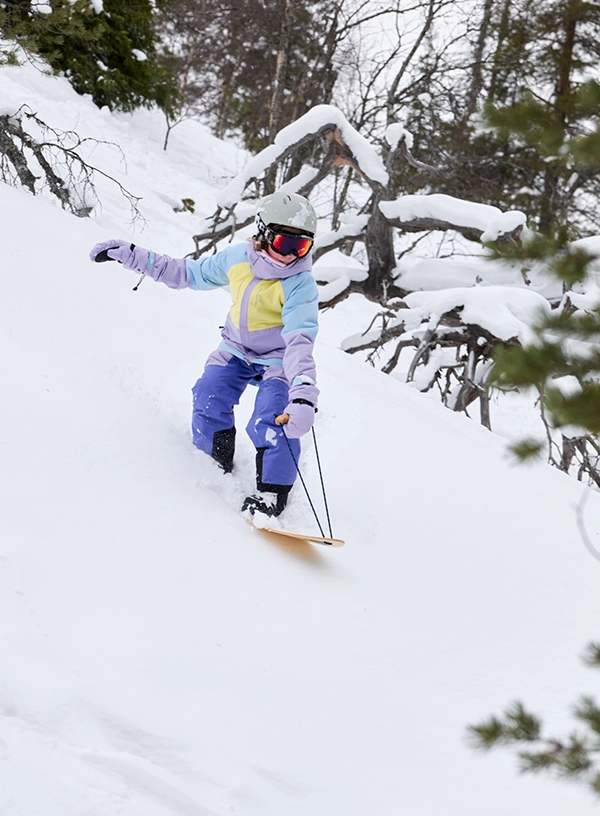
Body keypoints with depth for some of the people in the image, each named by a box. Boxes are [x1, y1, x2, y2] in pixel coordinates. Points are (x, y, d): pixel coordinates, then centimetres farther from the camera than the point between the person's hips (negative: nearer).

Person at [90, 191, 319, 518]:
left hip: (277, 361, -4)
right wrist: (132, 256, 4)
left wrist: (303, 396, -54)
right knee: (209, 400, -18)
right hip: (236, 350, 4)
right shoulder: (237, 257, -12)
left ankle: (272, 493, -10)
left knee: (271, 424, -26)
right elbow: (190, 273, 5)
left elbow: (300, 343, -38)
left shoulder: (300, 286, -27)